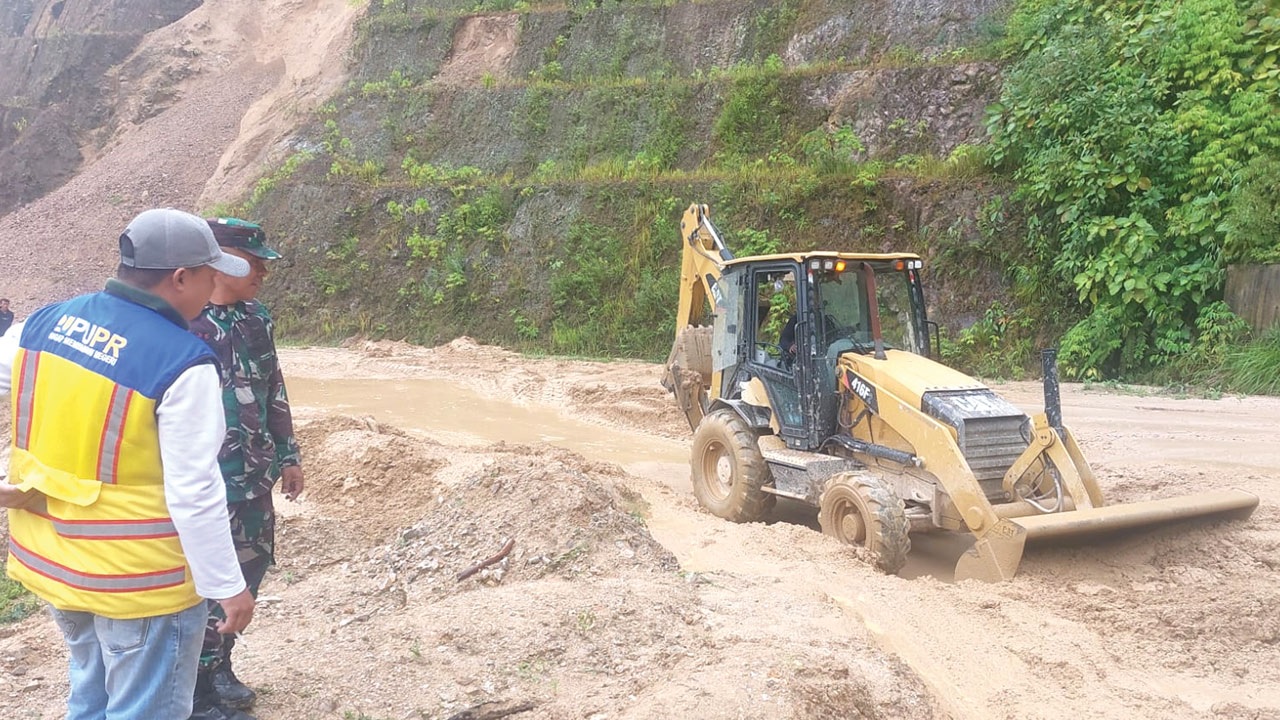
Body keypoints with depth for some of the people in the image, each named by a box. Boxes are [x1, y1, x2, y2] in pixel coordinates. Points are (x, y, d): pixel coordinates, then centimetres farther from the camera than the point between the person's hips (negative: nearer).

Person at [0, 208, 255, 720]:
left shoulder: (49, 321, -2)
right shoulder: (181, 362, -23)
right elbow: (194, 494, -21)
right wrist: (227, 587, -12)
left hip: (49, 558, 7)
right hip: (139, 580, -7)